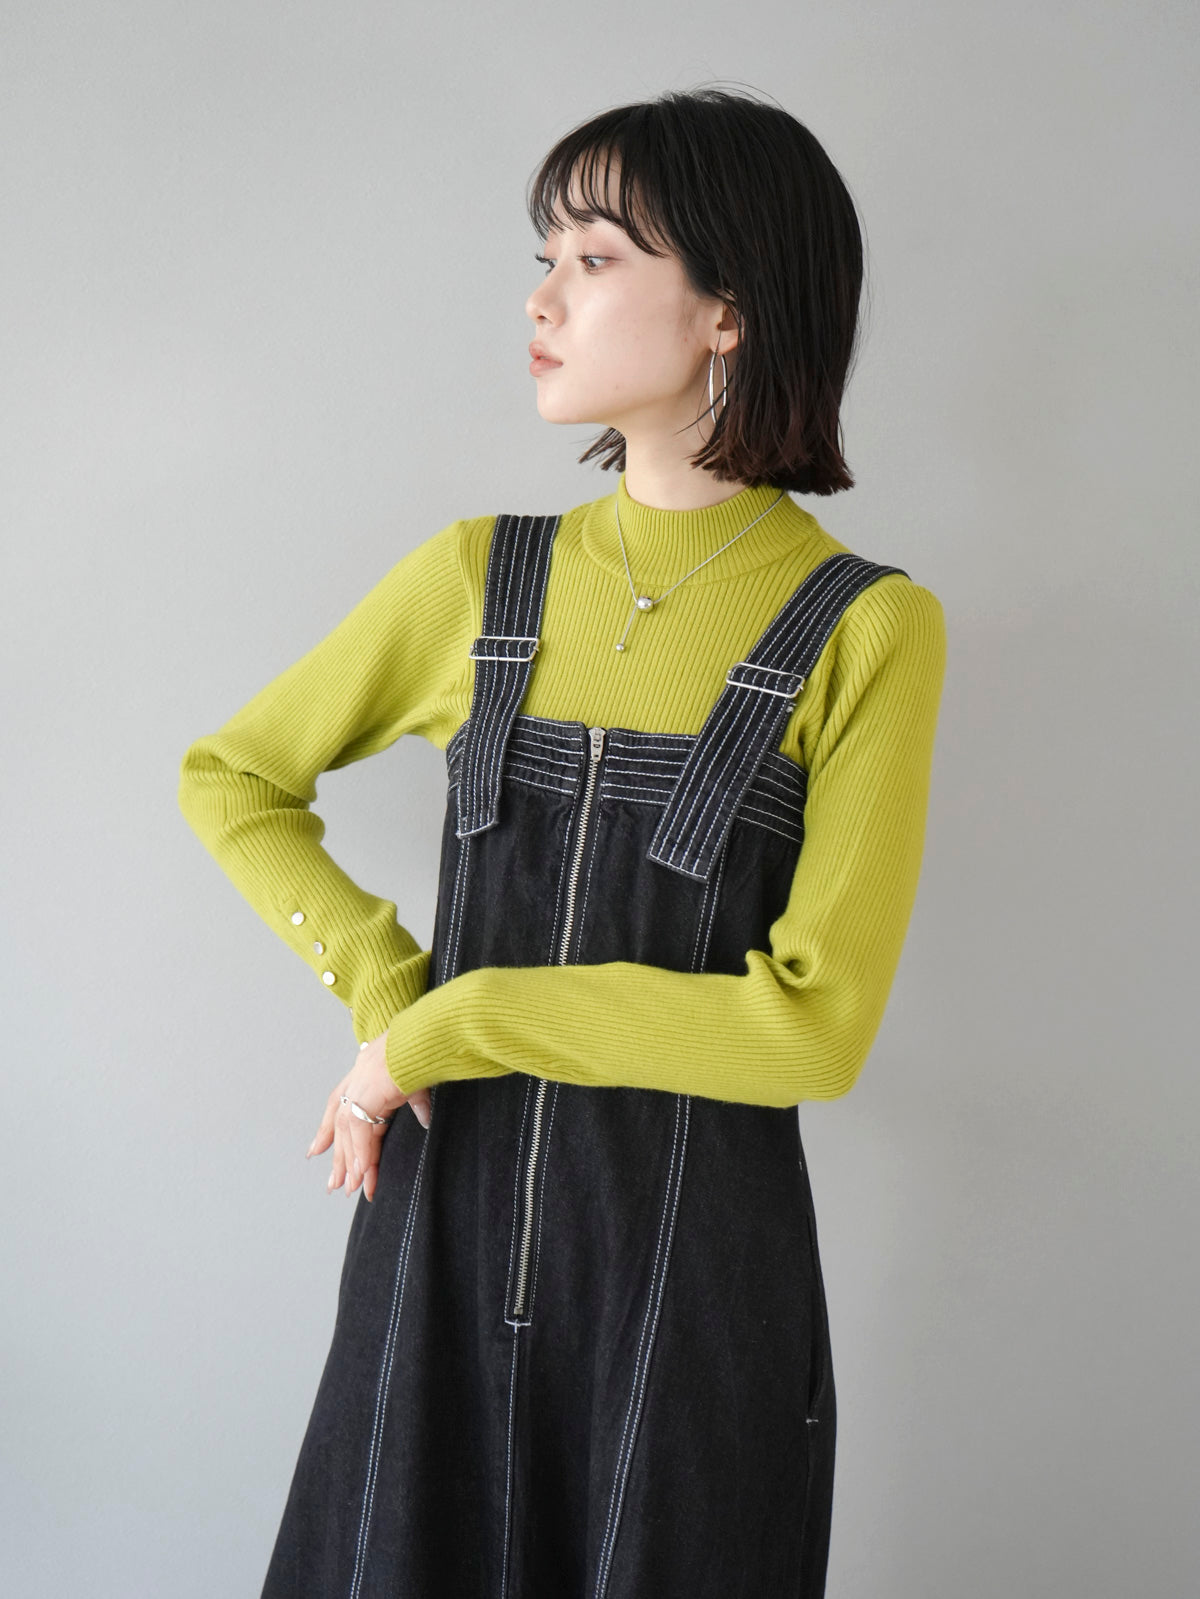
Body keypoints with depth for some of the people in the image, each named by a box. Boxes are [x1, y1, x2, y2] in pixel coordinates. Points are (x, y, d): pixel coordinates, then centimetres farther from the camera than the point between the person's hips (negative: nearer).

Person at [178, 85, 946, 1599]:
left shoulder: (867, 628, -9)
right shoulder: (478, 576, 2)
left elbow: (813, 1023, -15)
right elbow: (229, 775, 12)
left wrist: (453, 1023, -12)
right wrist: (380, 986, -4)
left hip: (696, 1251, -3)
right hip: (444, 1220, 3)